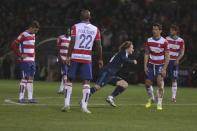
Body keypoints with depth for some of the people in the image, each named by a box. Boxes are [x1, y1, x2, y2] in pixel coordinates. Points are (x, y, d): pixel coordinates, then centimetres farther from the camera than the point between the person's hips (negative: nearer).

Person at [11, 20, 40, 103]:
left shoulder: (33, 35, 14)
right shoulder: (23, 35, -13)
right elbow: (13, 45, -16)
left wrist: (33, 55, 14)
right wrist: (20, 55, -14)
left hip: (32, 61, 8)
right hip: (25, 61, -8)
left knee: (30, 79, 8)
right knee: (25, 78, -7)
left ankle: (30, 98, 12)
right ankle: (21, 98, -3)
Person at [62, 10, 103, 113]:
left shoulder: (75, 27, -2)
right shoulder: (95, 29, 4)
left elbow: (72, 43, -9)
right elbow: (99, 46, 5)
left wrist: (68, 56, -7)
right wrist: (100, 59, 14)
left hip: (75, 57, -1)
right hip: (87, 58, 1)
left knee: (69, 80, 9)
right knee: (86, 81, 3)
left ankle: (67, 103, 4)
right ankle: (84, 106, -5)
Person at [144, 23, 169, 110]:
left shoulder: (164, 42, -12)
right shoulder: (149, 41, -2)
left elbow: (167, 56, -10)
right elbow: (146, 54, 4)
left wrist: (164, 69, -16)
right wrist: (145, 66, -3)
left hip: (160, 65, -4)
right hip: (151, 65, 4)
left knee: (160, 83, -18)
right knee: (147, 83, 3)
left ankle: (159, 103, -11)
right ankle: (151, 98, 30)